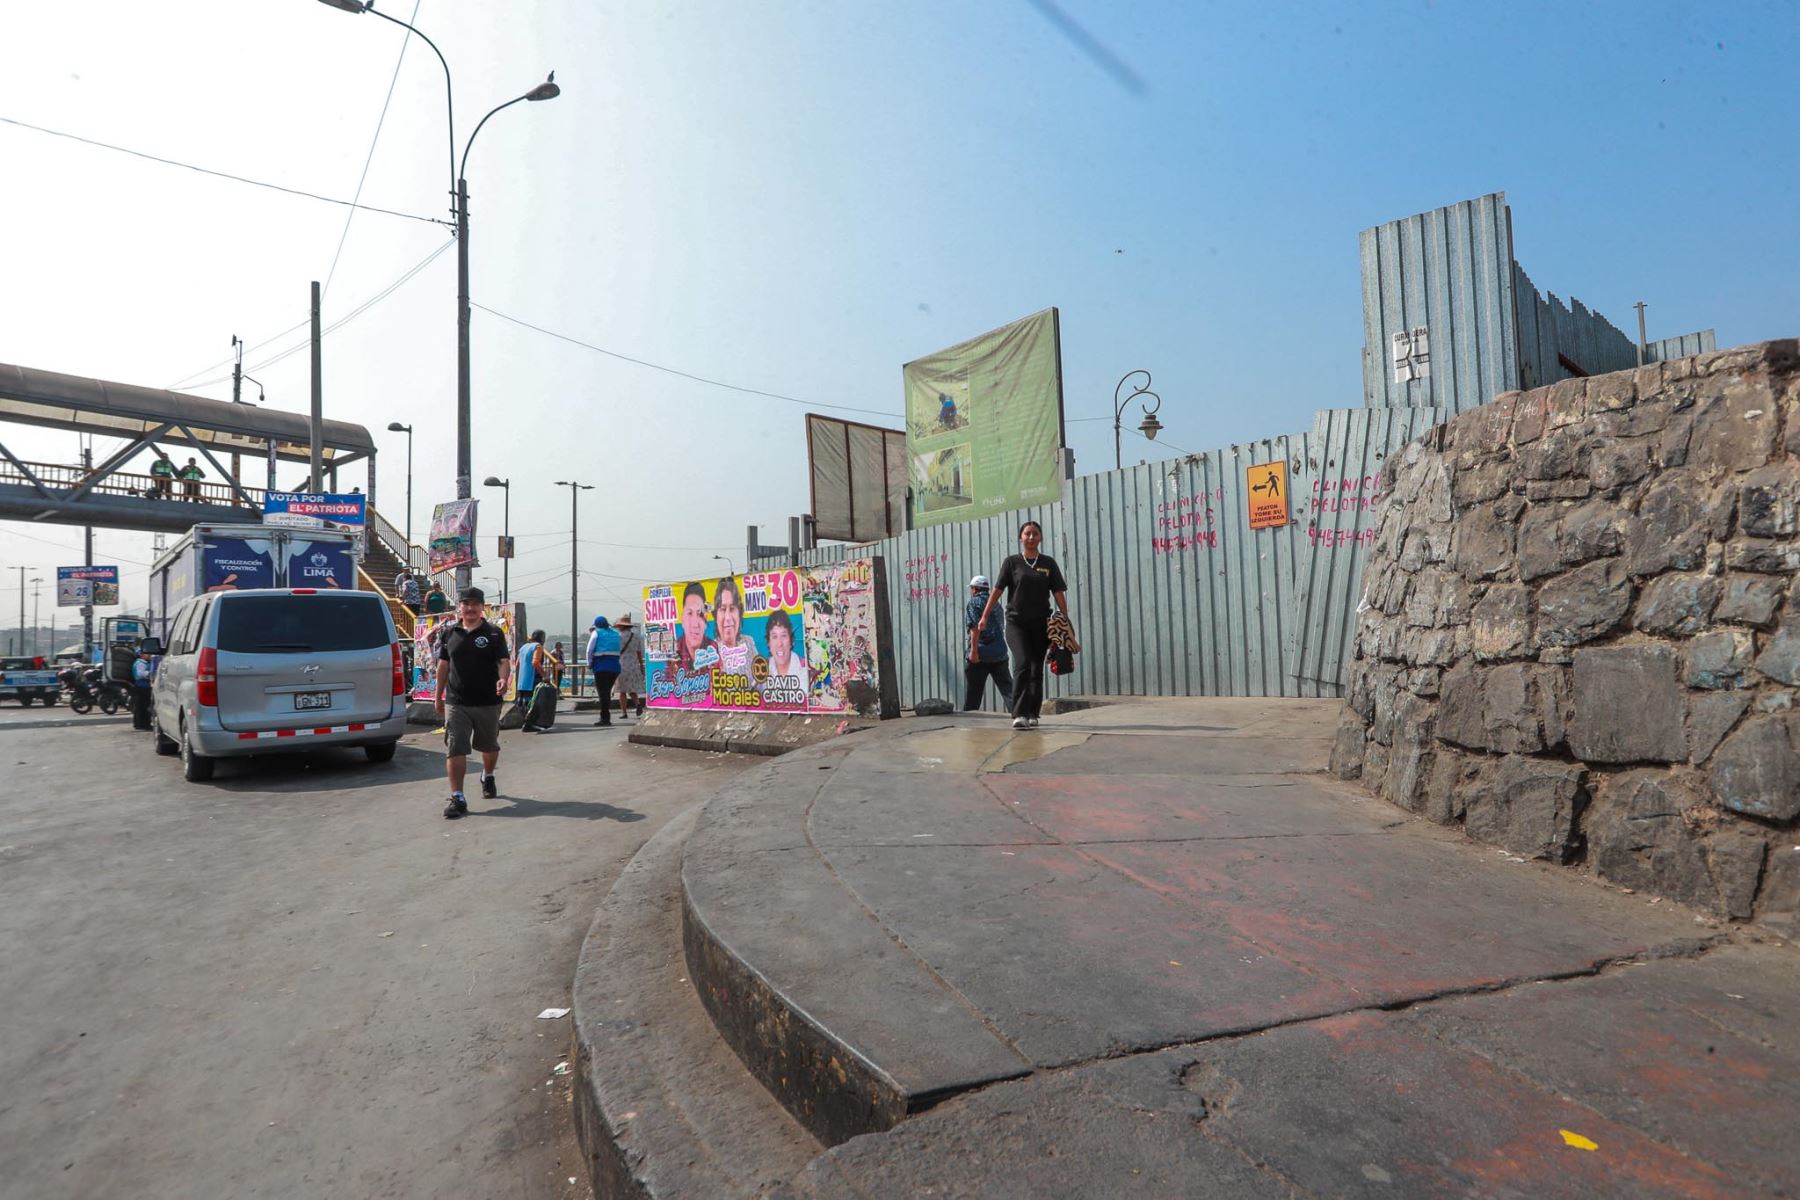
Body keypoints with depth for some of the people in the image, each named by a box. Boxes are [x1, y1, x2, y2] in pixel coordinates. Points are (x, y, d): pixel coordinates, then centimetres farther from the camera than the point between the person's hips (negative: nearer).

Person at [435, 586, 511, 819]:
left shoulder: (493, 633, -1)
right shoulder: (449, 633, 6)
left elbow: (504, 661, -8)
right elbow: (443, 665, 12)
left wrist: (503, 679, -29)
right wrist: (438, 697, 12)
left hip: (487, 702, -1)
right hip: (455, 703, 1)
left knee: (489, 746, 17)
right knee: (454, 749, -7)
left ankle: (488, 777, 45)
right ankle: (457, 798, -4)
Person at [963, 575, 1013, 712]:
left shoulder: (973, 603, -2)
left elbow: (975, 628, -15)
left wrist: (974, 650, -18)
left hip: (981, 654, -6)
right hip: (1000, 654, 6)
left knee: (972, 693, 2)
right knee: (1007, 688, 2)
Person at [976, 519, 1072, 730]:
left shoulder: (1048, 563, 7)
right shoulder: (1012, 561, 3)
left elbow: (1058, 592, 3)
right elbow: (997, 590, 0)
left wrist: (1066, 619, -6)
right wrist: (984, 617, -6)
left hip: (1040, 624, 2)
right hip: (1016, 623, -2)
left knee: (1036, 670, 7)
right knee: (1022, 664, -16)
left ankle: (1033, 714, 17)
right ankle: (1019, 714, -18)